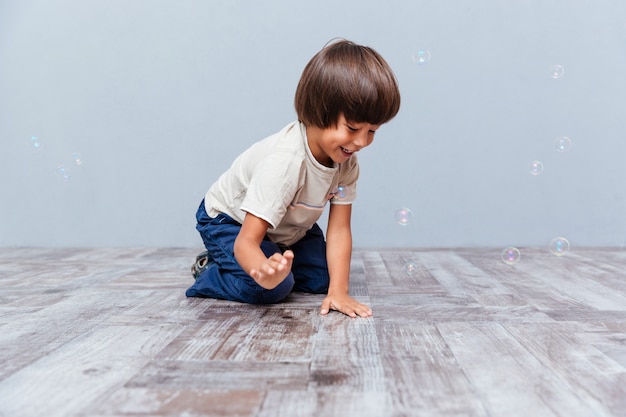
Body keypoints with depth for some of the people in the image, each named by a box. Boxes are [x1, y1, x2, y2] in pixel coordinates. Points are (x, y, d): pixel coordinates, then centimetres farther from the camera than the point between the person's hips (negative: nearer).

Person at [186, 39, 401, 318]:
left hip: (288, 227, 7)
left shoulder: (346, 161, -20)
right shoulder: (284, 162, -41)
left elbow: (339, 230, -18)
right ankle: (211, 272, 1)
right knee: (273, 289, -25)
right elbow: (246, 241, -41)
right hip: (228, 219, -6)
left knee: (323, 279, -3)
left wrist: (338, 290, -28)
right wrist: (265, 271, -63)